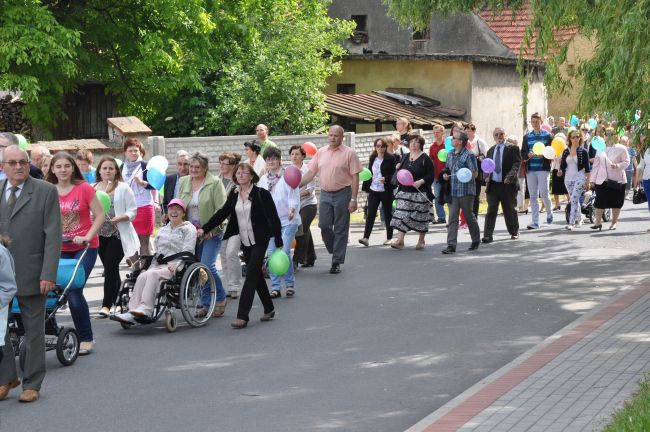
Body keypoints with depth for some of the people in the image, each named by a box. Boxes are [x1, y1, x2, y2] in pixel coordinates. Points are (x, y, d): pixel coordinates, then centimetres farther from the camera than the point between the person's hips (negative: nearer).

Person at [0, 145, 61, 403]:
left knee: (34, 330, 7)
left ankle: (32, 384, 18)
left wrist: (48, 275, -14)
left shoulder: (46, 192, -3)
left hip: (31, 274, -3)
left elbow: (53, 236, -7)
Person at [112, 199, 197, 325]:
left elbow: (188, 251, -4)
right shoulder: (162, 230, 29)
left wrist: (176, 266, -19)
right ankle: (132, 312, -40)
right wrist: (152, 266, 5)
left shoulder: (189, 229, 10)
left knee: (152, 275, -34)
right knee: (142, 276, -27)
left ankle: (145, 309, -44)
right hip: (160, 266, 5)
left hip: (177, 268, -5)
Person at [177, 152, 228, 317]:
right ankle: (207, 304, 17)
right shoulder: (183, 182, 9)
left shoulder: (215, 183, -7)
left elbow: (221, 209, -10)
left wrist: (210, 229, -16)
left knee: (207, 266, -14)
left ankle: (220, 299, 6)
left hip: (211, 233, -5)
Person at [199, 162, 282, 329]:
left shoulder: (261, 194, -10)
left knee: (251, 275, -11)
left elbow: (274, 218, -8)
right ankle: (269, 309, 28)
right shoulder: (234, 194, 6)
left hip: (260, 240, -6)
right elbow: (222, 213, 10)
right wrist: (204, 229, 2)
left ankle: (242, 316, -15)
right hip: (245, 241, 6)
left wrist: (279, 243, -9)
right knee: (256, 275, 13)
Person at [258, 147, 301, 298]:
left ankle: (290, 284, 3)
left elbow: (294, 198, -11)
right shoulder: (263, 179, 12)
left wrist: (292, 209, -29)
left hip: (288, 220, -5)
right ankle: (275, 287, 8)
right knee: (272, 253, 2)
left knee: (284, 252, -13)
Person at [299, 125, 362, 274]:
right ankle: (335, 252, 22)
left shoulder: (349, 153, -4)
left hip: (342, 194, -4)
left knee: (340, 229, 0)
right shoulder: (321, 152, 9)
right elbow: (311, 172, 11)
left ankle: (336, 262, 6)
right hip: (325, 194, 4)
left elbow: (355, 177, -6)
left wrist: (353, 199, -12)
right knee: (324, 226, 0)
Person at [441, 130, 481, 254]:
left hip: (466, 191, -5)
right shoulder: (450, 154, 12)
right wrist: (445, 174, 4)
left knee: (469, 217, 9)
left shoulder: (469, 155, -9)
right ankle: (451, 245, -4)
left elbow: (475, 173, -8)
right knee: (452, 218, -2)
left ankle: (476, 241, 28)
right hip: (453, 191, 6)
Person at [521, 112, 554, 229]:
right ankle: (535, 221, 5)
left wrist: (543, 154, -17)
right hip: (530, 169, 3)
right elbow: (522, 153, 10)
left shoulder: (548, 136, 4)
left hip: (543, 168, -3)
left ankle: (549, 213, 20)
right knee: (533, 196, 2)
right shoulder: (527, 137, 13)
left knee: (544, 194, -8)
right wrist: (529, 154, -11)